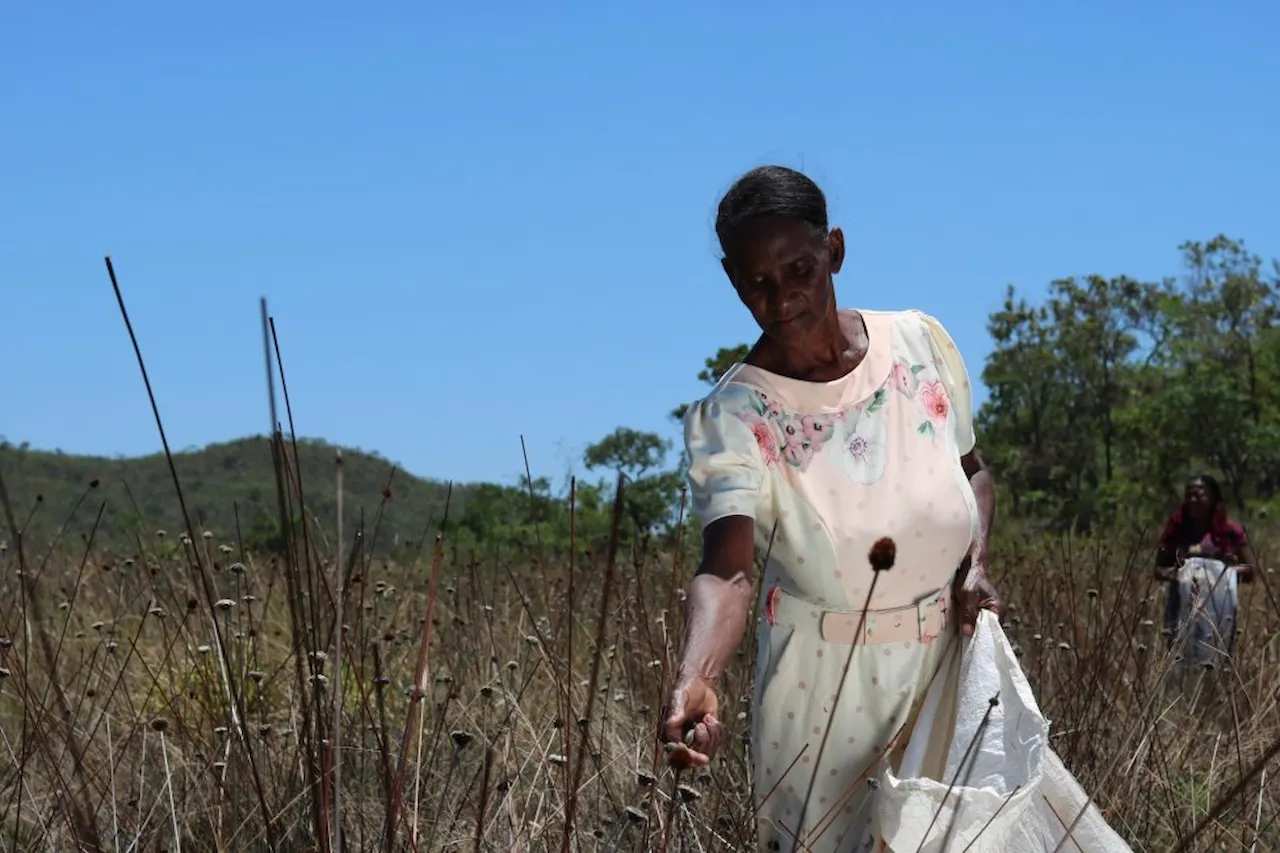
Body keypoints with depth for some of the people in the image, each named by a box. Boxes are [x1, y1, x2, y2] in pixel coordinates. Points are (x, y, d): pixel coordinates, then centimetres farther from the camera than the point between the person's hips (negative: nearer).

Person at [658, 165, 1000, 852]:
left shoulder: (920, 343, -6)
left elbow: (973, 473, 11)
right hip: (825, 686, -3)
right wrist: (694, 677, -50)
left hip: (950, 658, 4)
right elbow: (726, 571, -31)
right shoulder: (731, 417, -18)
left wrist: (974, 564, -7)